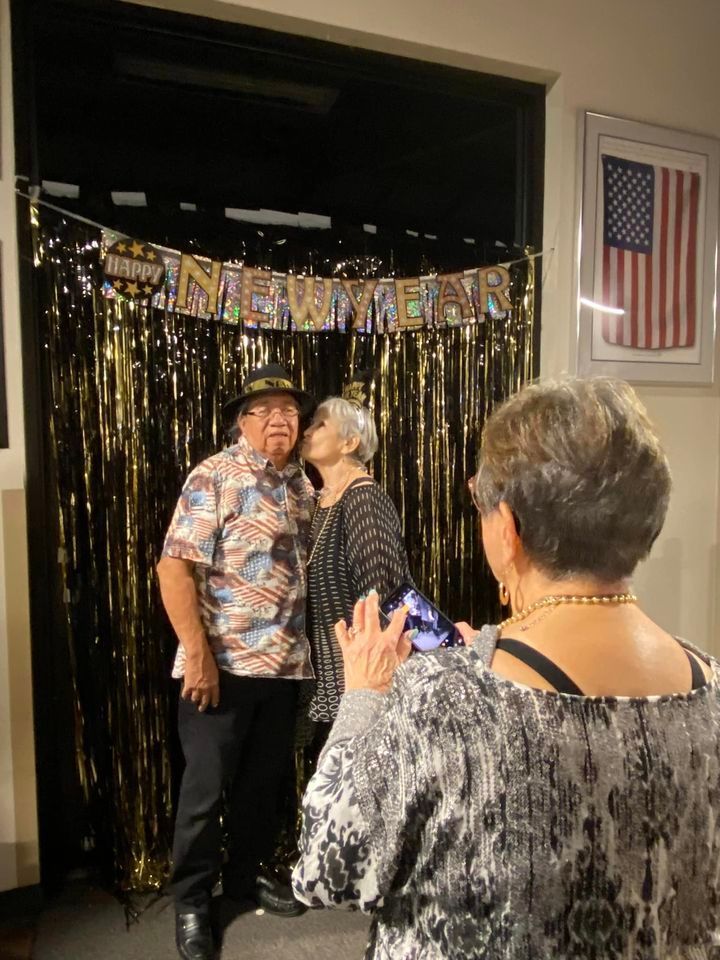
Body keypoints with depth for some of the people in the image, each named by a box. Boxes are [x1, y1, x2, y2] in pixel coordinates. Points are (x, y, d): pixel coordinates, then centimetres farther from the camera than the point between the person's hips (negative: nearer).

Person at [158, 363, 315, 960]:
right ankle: (191, 900, 29)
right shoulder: (215, 477, -11)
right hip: (223, 664, -6)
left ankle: (245, 875, 40)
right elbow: (174, 566, -17)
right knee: (207, 785, 8)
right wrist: (197, 652, -20)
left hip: (285, 664, 6)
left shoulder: (302, 484, 9)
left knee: (267, 779, 18)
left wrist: (306, 646, 13)